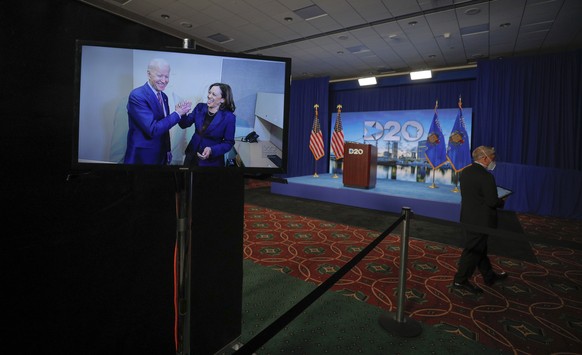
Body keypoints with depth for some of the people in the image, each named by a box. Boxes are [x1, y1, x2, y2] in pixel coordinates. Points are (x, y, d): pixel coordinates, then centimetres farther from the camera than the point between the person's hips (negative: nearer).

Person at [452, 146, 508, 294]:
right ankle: (460, 280, 14)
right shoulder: (486, 176, -22)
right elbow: (492, 201, -21)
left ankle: (489, 276, 38)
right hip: (480, 220, -9)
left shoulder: (465, 172, 5)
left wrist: (496, 200, 15)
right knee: (474, 250, 4)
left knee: (480, 248, 21)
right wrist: (502, 202, 1)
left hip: (468, 217, 9)